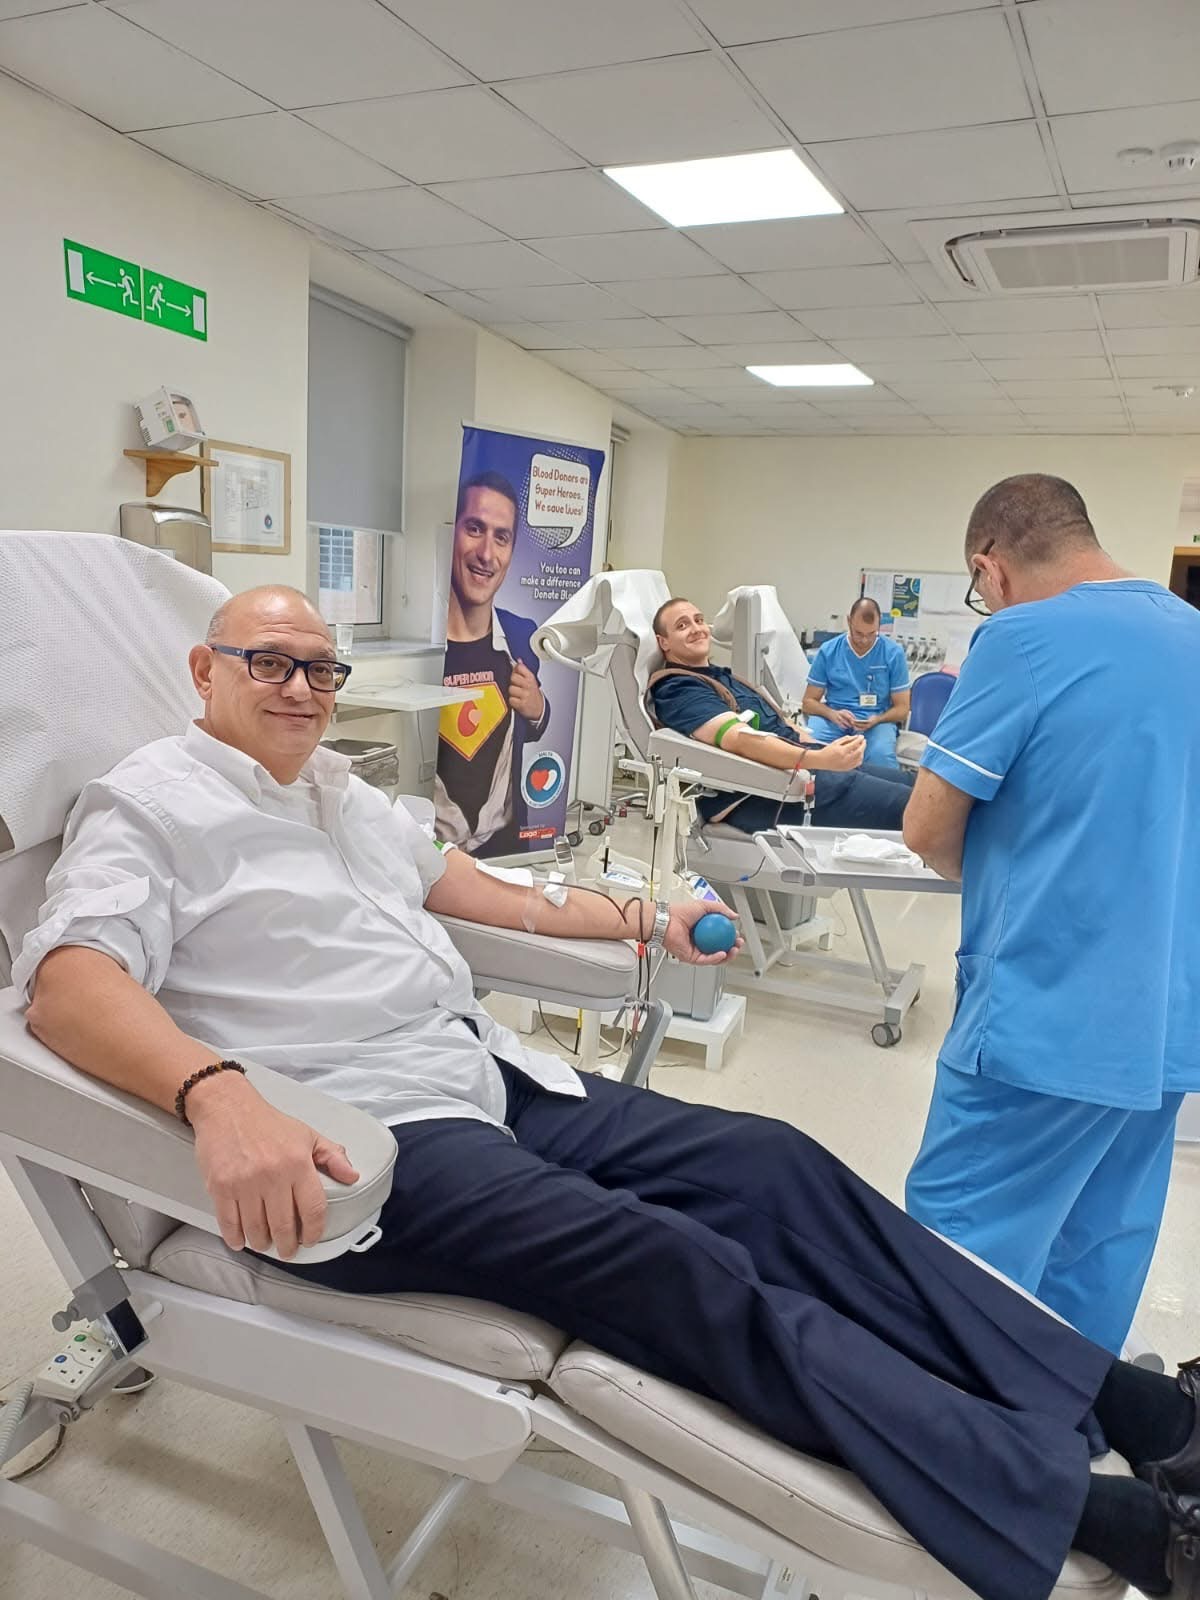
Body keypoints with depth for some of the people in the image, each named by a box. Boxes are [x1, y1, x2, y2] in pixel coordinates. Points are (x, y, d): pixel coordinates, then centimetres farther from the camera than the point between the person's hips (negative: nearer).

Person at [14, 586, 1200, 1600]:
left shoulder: (337, 790, 20)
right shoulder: (148, 806, -3)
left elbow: (461, 883, 27)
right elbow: (67, 981, -18)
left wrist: (646, 922, 23)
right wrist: (217, 1094, -39)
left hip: (492, 1074, 8)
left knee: (775, 1168, -5)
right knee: (688, 1271, -24)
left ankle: (1105, 1392, 3)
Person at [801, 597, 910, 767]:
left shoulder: (894, 653, 0)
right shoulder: (828, 651, 2)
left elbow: (902, 709, 4)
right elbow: (809, 702, 5)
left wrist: (877, 720, -17)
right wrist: (832, 714, -16)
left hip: (878, 719, -1)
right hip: (834, 717, 1)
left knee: (881, 753, -35)